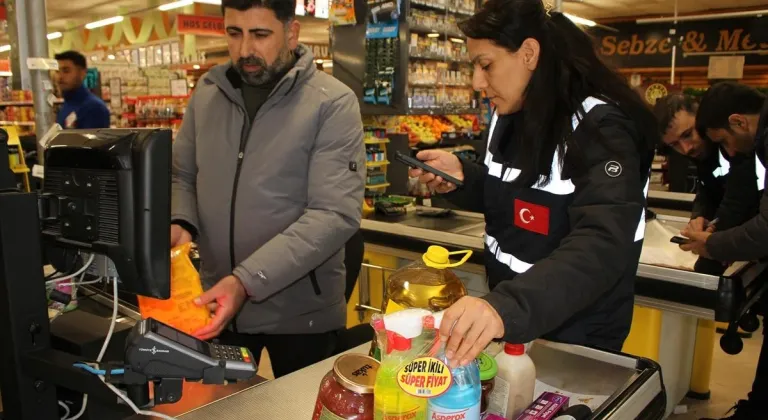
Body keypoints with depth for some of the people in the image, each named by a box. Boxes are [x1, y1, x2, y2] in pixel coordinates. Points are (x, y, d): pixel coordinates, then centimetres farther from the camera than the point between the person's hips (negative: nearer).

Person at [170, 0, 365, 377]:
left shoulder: (332, 103, -14)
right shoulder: (207, 93, 3)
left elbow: (336, 214, -21)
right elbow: (182, 176, 12)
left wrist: (247, 280, -28)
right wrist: (180, 223, -11)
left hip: (299, 312, -3)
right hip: (216, 303, 4)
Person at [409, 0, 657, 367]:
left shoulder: (600, 130, -24)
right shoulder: (508, 119, -1)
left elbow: (601, 247, -38)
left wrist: (507, 306, -54)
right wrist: (461, 178, -8)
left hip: (576, 339, -7)